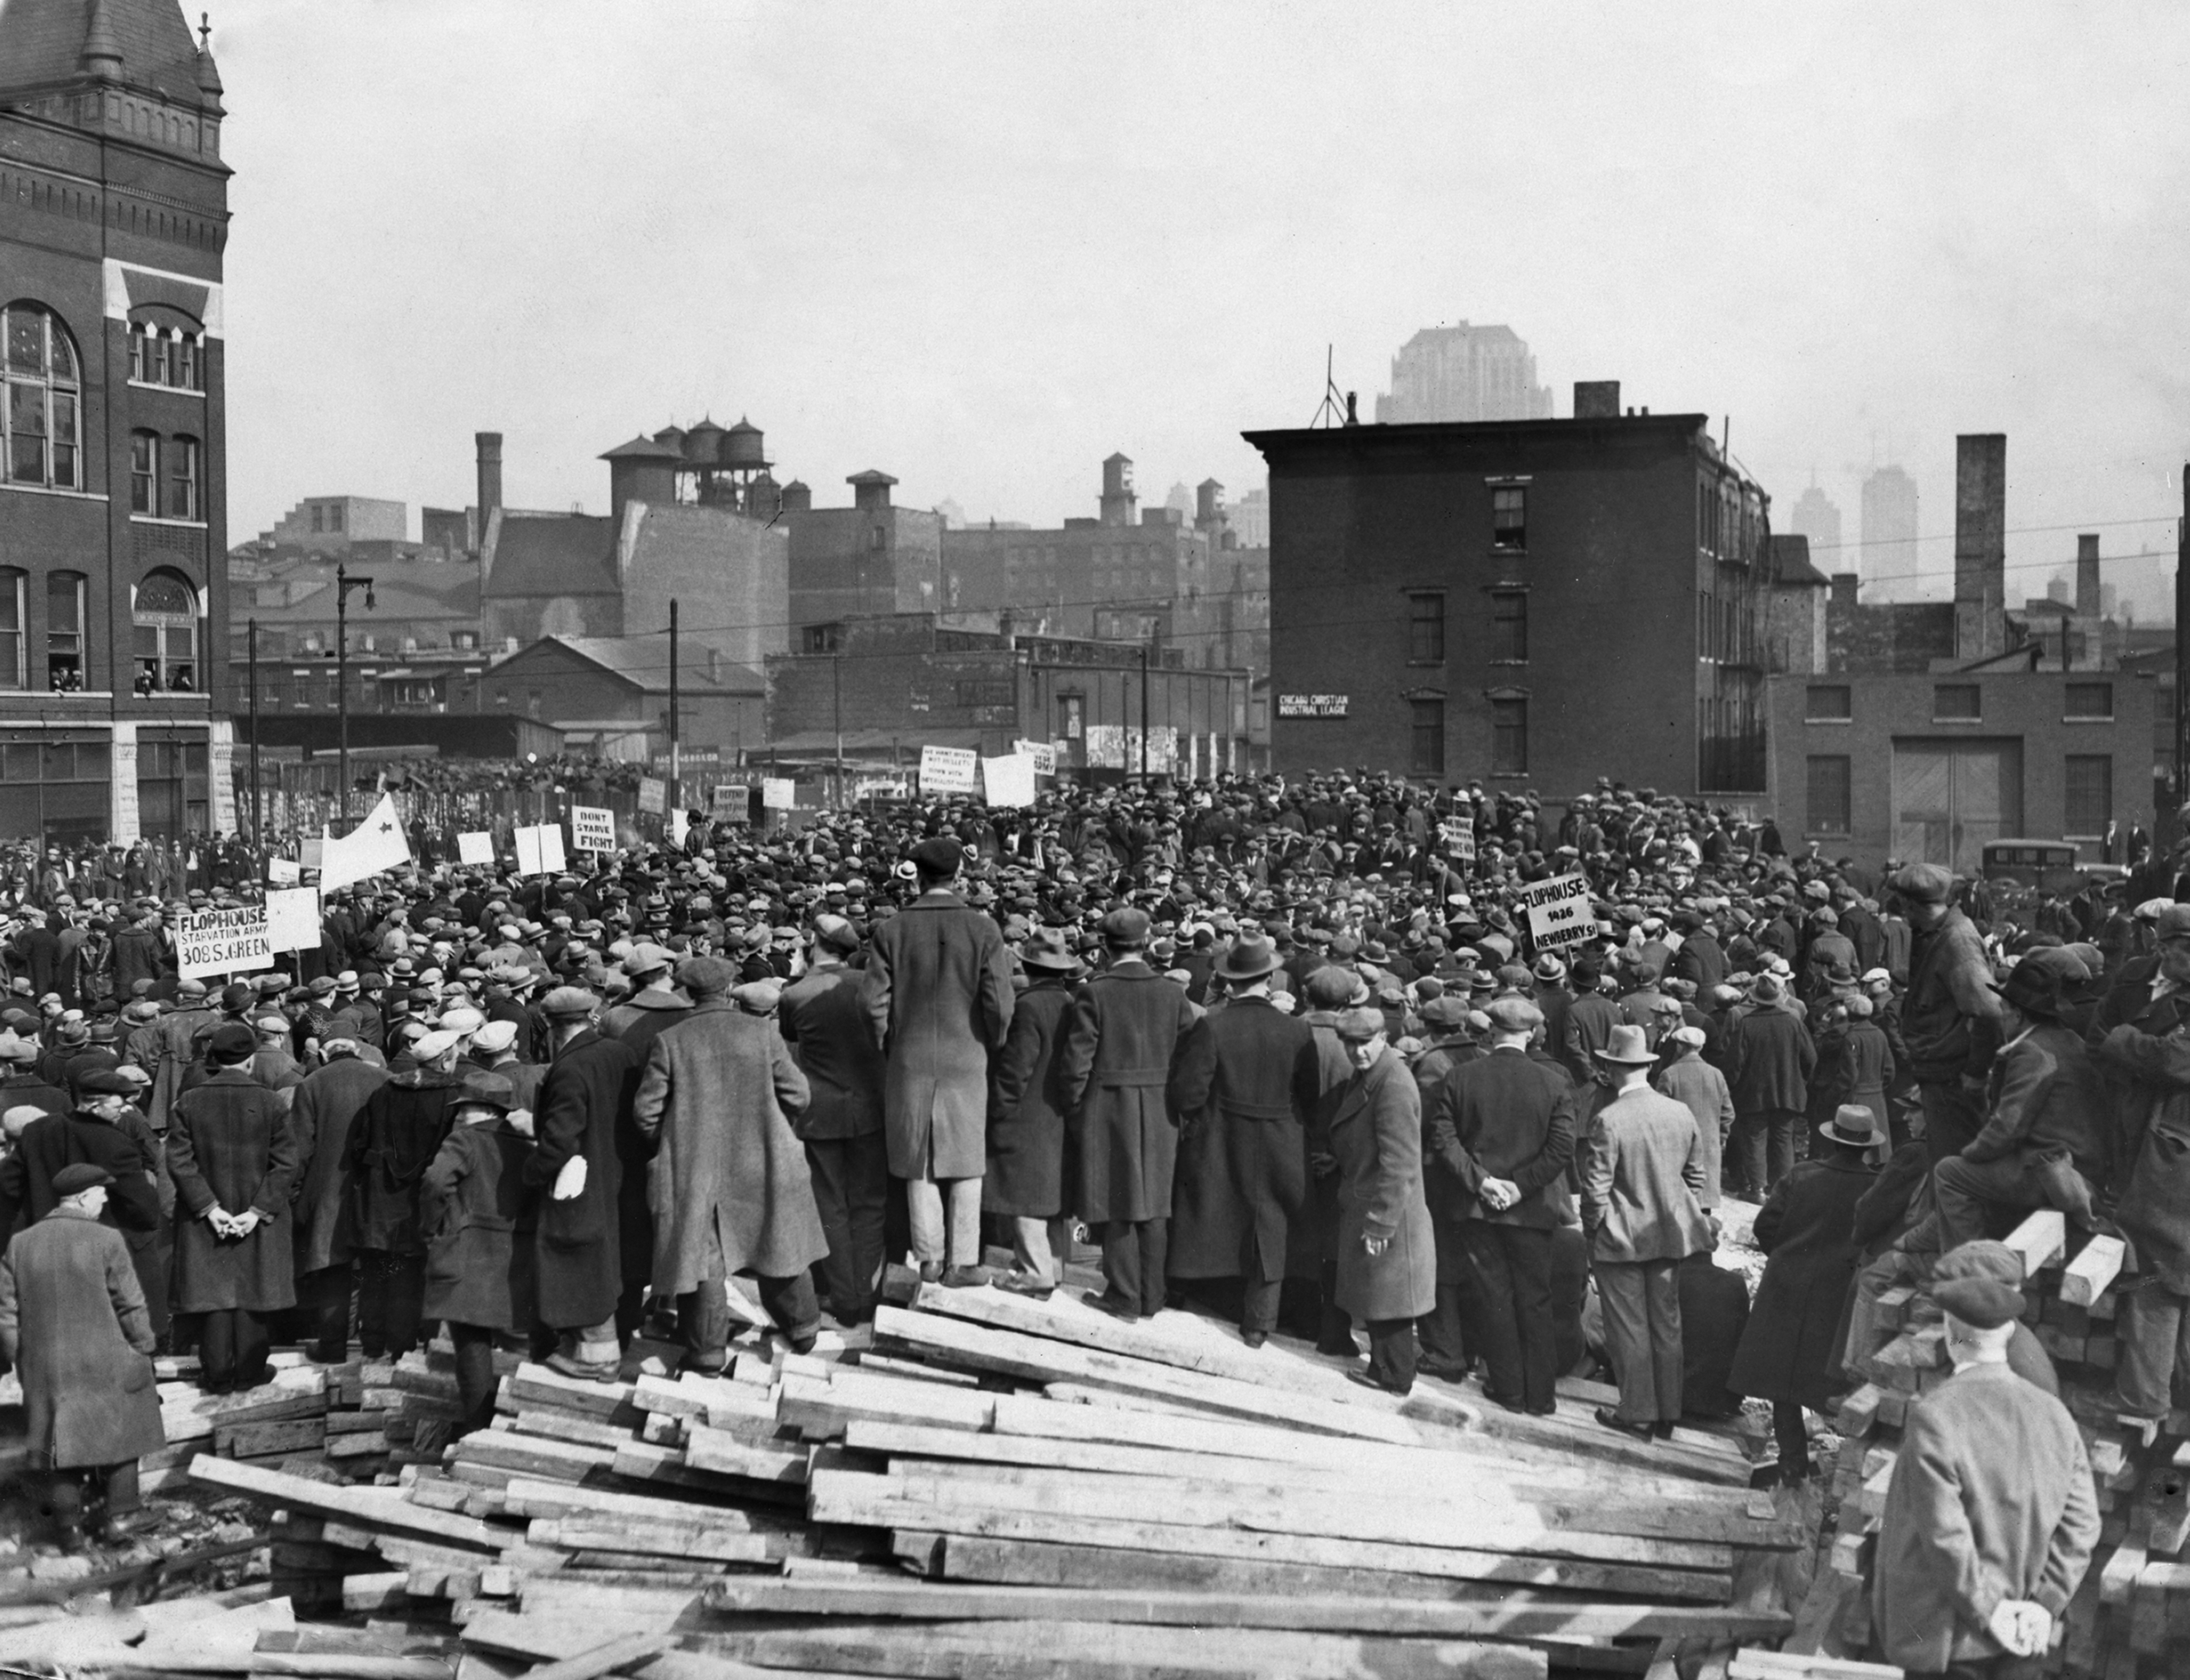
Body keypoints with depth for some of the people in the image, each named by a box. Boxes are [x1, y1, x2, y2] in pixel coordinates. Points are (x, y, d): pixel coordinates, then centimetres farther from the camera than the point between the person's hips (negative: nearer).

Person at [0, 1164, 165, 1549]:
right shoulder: (106, 1241, -12)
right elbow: (131, 1305, -9)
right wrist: (143, 1349, 4)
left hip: (45, 1371, 3)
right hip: (104, 1368, -3)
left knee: (58, 1442, 12)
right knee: (118, 1435, 12)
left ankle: (70, 1526, 15)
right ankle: (120, 1514, 13)